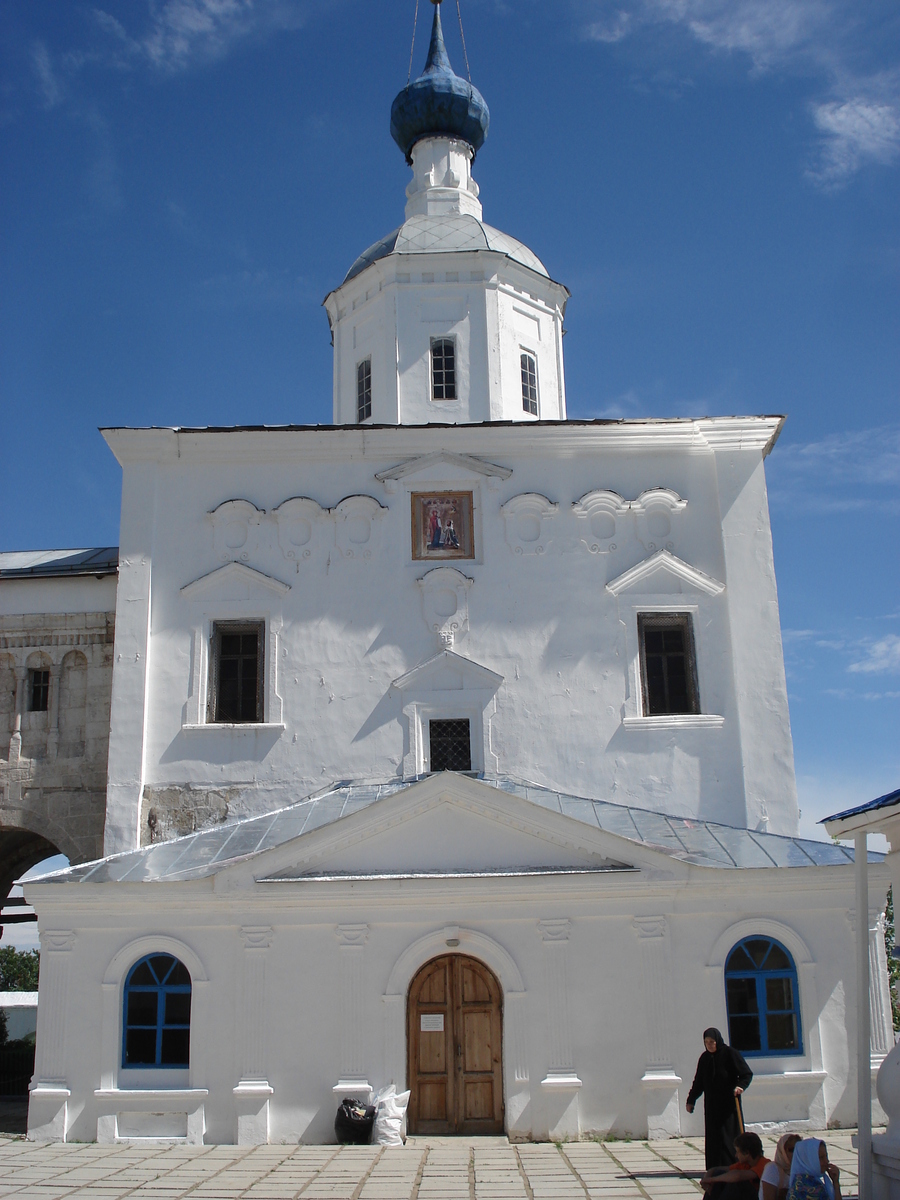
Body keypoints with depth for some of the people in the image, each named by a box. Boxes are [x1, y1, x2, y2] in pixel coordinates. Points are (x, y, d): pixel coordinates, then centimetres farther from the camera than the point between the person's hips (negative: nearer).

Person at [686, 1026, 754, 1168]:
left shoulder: (730, 1053, -7)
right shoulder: (704, 1058, 9)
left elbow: (747, 1074, -9)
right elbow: (698, 1081, 17)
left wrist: (741, 1086, -27)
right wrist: (691, 1100, 18)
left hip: (729, 1103, -5)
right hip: (711, 1104, 5)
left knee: (728, 1136, -8)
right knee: (713, 1137, 3)